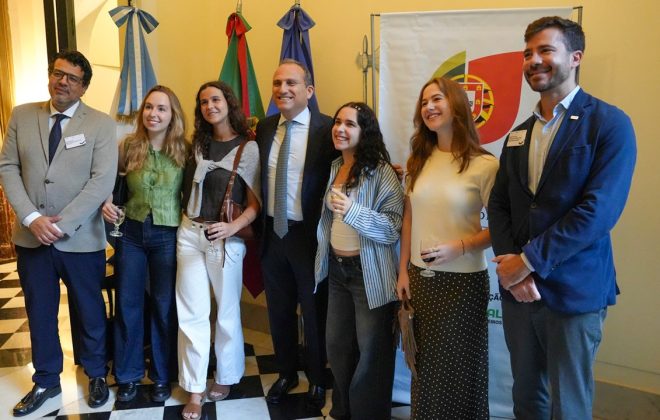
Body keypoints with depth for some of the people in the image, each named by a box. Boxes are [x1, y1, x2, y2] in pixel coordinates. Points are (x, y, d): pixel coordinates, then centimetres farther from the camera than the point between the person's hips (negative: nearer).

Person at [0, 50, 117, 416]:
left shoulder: (101, 124, -5)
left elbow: (103, 180, -13)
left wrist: (62, 223, -18)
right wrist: (32, 218, -12)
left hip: (81, 238, -3)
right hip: (30, 236, 3)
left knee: (90, 311, 12)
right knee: (39, 313, 15)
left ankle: (97, 375, 33)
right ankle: (46, 381, 34)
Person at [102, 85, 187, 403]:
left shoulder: (184, 150, -7)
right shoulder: (128, 146, -3)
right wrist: (105, 202, -7)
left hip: (167, 236, -2)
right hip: (131, 232, 2)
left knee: (164, 305, 10)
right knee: (127, 303, 11)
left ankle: (162, 375, 28)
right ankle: (128, 375, 29)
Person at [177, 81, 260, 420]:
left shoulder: (248, 148, -6)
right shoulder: (197, 143, 8)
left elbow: (255, 203, -9)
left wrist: (233, 227, -24)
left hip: (224, 237, -4)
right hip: (189, 233, 4)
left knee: (226, 312, 9)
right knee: (192, 314, 5)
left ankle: (225, 377, 30)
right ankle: (194, 389, 17)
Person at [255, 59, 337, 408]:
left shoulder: (327, 129, -12)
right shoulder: (264, 128, 5)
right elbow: (259, 180, 10)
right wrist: (258, 222, 5)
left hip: (309, 235, -4)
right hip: (272, 233, 5)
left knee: (314, 311, 13)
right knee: (279, 311, 19)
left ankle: (317, 379, 36)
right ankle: (286, 373, 41)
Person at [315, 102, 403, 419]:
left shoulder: (381, 173, -15)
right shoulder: (334, 168, 7)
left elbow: (394, 229, -23)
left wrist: (352, 211, -33)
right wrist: (325, 257, 21)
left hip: (369, 274, -7)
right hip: (336, 268, 8)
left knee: (371, 351, 8)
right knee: (336, 344, 20)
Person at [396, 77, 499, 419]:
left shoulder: (484, 165, -11)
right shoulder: (418, 160, 6)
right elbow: (409, 218, 7)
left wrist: (460, 247, -22)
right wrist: (403, 272, 5)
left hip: (462, 280, -4)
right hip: (420, 278, 5)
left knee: (458, 365, 11)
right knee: (424, 361, 18)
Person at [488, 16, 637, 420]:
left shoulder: (610, 124, -7)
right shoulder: (518, 135, 12)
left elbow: (598, 210, -17)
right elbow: (499, 206, 6)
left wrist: (530, 261, -17)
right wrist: (511, 264, -10)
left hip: (573, 292, -5)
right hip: (518, 288, 5)